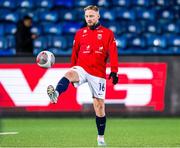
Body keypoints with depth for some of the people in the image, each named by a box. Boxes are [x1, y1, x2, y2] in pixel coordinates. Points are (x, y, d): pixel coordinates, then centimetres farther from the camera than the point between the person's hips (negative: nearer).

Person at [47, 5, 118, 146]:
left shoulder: (108, 33, 5)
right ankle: (55, 94, -63)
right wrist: (73, 73, 15)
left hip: (98, 73, -1)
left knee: (100, 105, 2)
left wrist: (114, 72, -12)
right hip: (81, 69, 1)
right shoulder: (80, 33, 12)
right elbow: (75, 53, 16)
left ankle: (101, 137, 14)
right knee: (69, 74, -35)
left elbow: (113, 54, -2)